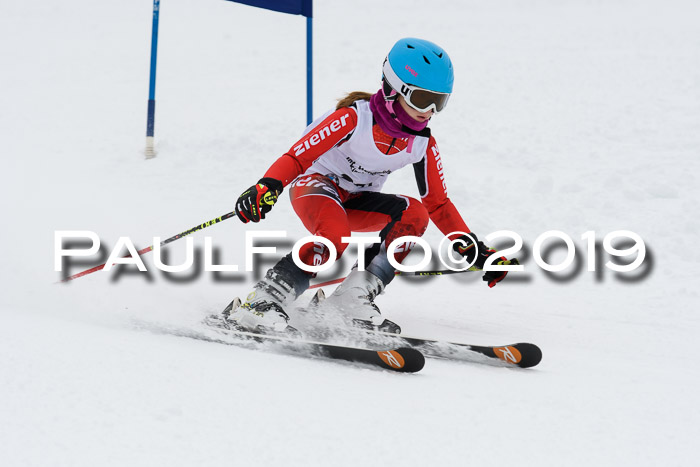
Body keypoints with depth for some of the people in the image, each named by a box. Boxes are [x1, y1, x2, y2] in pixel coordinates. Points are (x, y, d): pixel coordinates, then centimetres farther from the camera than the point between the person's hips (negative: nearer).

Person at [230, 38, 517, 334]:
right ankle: (261, 303, -31)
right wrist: (266, 188, -45)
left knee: (414, 215, -22)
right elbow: (297, 157, -26)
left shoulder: (423, 144, -7)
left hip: (357, 202, 6)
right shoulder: (354, 118, -24)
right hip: (314, 185, -6)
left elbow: (438, 205, 3)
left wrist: (475, 252, -2)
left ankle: (356, 294, -20)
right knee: (336, 240, -37)